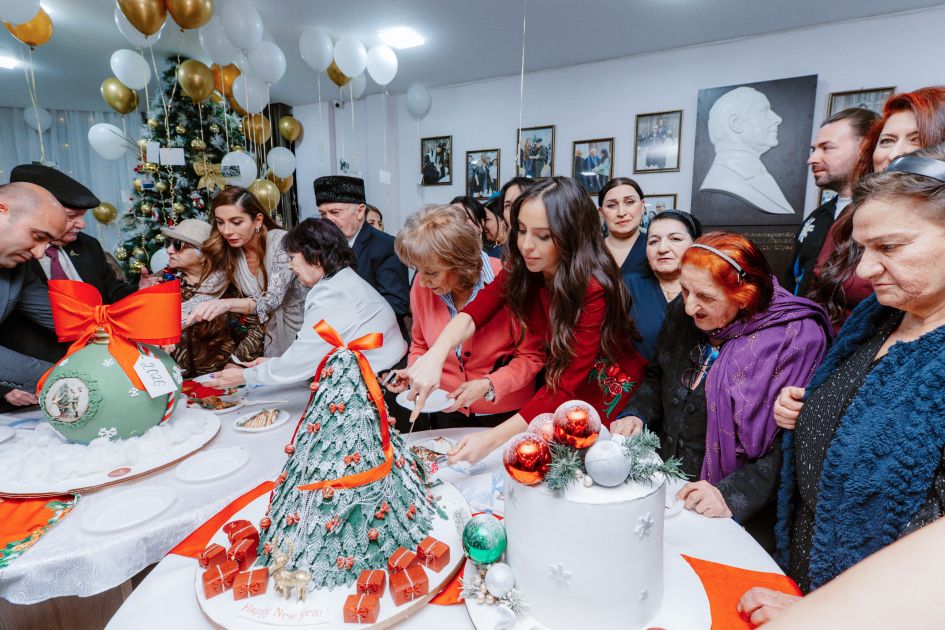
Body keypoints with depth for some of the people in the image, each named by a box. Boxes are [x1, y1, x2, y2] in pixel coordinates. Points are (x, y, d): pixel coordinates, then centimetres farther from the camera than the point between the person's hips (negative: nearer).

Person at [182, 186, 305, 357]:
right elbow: (205, 296, -9)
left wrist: (227, 304, -46)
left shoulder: (282, 242, -19)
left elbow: (272, 299, -30)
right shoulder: (227, 251, -3)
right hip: (264, 328, 4)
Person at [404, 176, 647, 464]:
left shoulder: (593, 288, -32)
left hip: (610, 387, -4)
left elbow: (566, 386, -34)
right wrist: (434, 356, -43)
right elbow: (475, 313, -24)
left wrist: (492, 439, -40)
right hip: (559, 373, 4)